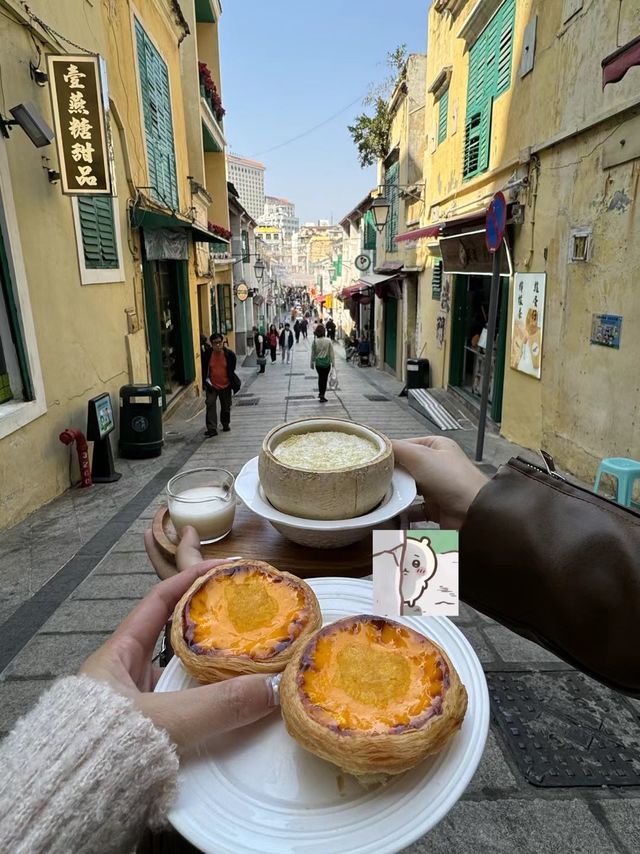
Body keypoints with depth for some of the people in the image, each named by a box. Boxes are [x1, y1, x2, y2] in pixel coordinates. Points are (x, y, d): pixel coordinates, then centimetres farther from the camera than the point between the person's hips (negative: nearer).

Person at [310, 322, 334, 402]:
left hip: (318, 362, 2)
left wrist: (312, 363, 10)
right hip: (326, 362, -1)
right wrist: (333, 363, 3)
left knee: (320, 377, 21)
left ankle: (320, 393, 28)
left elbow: (313, 353, 0)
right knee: (324, 378, 6)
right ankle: (322, 395, 4)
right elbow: (332, 353, -5)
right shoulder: (328, 341, -10)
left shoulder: (315, 341, -8)